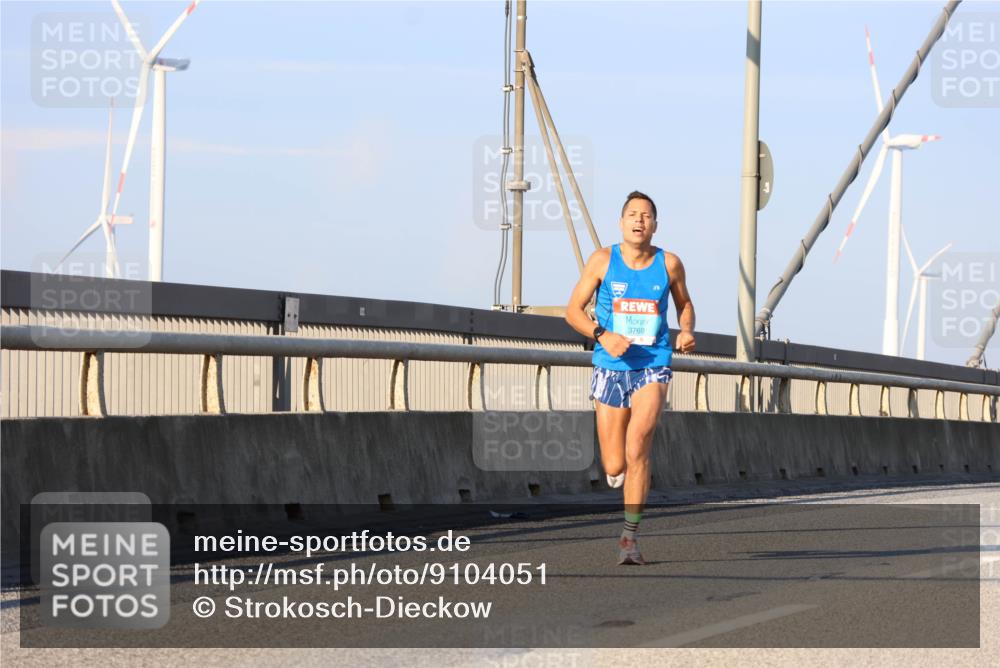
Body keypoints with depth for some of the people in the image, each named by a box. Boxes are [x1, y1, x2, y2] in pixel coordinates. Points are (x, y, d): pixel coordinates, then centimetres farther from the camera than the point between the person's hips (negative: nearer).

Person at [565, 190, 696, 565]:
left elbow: (684, 304, 19)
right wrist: (602, 335, -16)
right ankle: (622, 470, 41)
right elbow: (573, 310, 1)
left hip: (652, 368, -1)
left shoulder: (669, 264, 1)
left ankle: (630, 537, -12)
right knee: (614, 468, 1)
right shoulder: (603, 261, -2)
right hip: (611, 368, 1)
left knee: (637, 448, -20)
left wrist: (687, 331, -2)